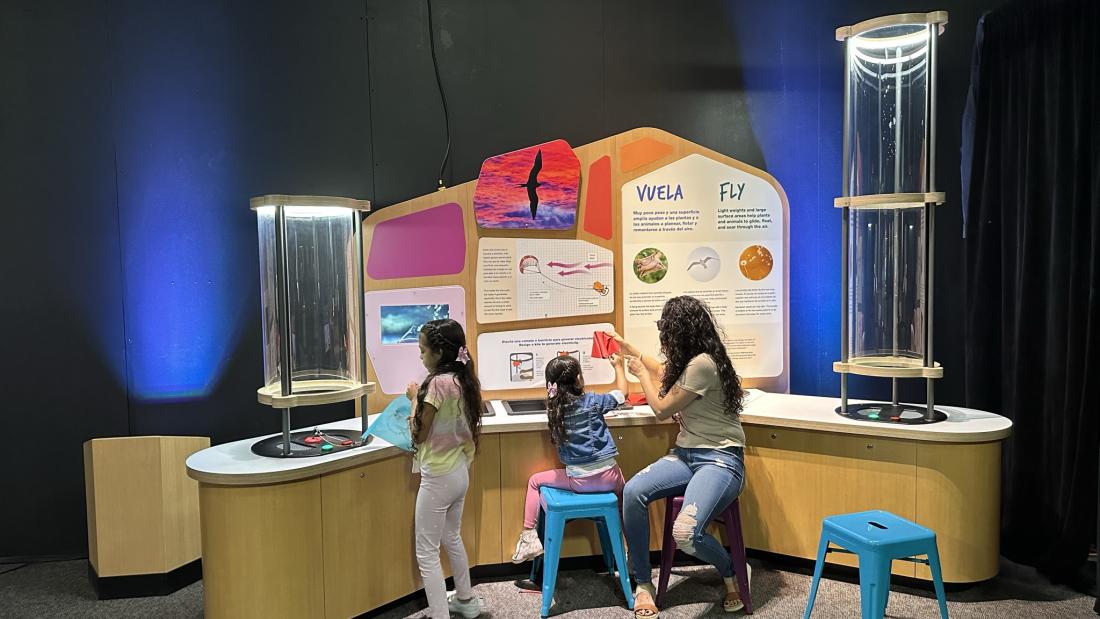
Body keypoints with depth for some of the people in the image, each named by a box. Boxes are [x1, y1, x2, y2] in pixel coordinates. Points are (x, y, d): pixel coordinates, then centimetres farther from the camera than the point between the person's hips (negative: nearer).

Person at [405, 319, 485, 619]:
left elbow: (418, 434, -13)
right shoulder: (464, 380, 4)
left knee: (426, 553, 1)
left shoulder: (438, 383, -21)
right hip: (459, 471, 9)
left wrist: (415, 398, -2)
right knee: (452, 538, 27)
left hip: (438, 476, -9)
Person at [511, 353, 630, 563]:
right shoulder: (592, 401, -10)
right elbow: (622, 392, 6)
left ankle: (528, 535, 14)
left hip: (577, 481, 1)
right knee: (621, 488, 34)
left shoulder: (554, 408, -4)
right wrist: (618, 366, 20)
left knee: (535, 481, 23)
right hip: (607, 478, -1)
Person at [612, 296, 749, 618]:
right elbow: (664, 371, 37)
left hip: (720, 460, -9)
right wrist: (627, 347, 44)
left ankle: (730, 574, 5)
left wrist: (641, 373, 7)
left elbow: (662, 409, -9)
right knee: (632, 492, -19)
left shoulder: (702, 364, -19)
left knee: (685, 533, -31)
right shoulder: (690, 360, 11)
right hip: (687, 455, 9)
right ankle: (643, 584, -5)